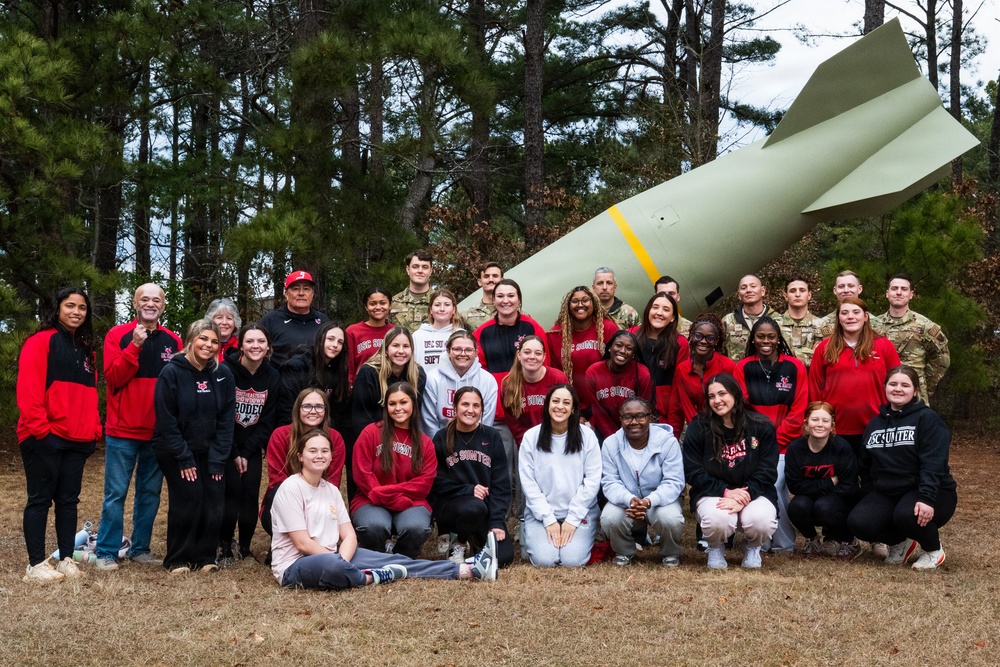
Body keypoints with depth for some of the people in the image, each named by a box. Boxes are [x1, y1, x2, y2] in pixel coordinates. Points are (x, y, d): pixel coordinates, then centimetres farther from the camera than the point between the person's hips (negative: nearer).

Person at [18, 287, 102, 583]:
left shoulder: (86, 349, 17)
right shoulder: (40, 342, -5)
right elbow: (28, 389, -13)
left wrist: (94, 429, 8)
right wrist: (39, 427, -18)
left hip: (78, 439, 7)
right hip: (45, 437, -7)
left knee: (68, 499, 10)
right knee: (40, 499, -2)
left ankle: (67, 560, 16)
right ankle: (36, 564, 2)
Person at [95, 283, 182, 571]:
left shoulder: (173, 341, 6)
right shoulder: (118, 336, -3)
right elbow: (112, 378, -13)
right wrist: (135, 346, -22)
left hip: (159, 433, 3)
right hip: (122, 431, -3)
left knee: (150, 493, 10)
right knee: (116, 493, 0)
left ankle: (141, 549, 20)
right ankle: (106, 552, 7)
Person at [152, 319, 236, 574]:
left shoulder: (223, 375, 1)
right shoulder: (171, 373, -10)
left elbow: (226, 419, 0)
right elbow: (166, 420, -12)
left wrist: (218, 460, -7)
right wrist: (184, 459, -14)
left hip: (210, 453, 4)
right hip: (176, 453, -4)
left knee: (214, 503, -4)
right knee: (187, 501, -11)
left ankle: (205, 557, 12)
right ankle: (178, 560, 3)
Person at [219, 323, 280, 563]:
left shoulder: (272, 377, -3)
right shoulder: (226, 371, -15)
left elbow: (267, 421, -2)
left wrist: (247, 453, -9)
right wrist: (233, 454, -11)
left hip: (253, 447, 3)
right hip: (226, 445, -3)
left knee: (251, 494, -5)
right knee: (233, 491, -13)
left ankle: (244, 547, 9)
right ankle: (224, 547, 0)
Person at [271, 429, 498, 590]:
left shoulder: (331, 490, 11)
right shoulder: (291, 488, -12)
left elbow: (349, 536, 4)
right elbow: (303, 543, -16)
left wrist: (341, 562, -16)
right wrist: (339, 564, -15)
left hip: (330, 558, 7)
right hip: (294, 566, -7)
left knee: (394, 561, -5)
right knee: (330, 564, -42)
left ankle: (469, 569, -8)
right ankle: (373, 578, -12)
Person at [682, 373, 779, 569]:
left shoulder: (761, 426, -2)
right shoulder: (698, 428, -3)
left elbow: (767, 471, -4)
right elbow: (693, 472, -5)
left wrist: (745, 496, -20)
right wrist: (726, 491, -18)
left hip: (754, 492, 1)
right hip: (713, 493, -1)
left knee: (761, 520, -32)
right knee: (718, 519, -35)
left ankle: (752, 547, 8)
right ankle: (716, 548, 5)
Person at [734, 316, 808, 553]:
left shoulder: (795, 368, 1)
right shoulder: (743, 368, 4)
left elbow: (798, 412, -1)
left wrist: (777, 439, -6)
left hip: (783, 443, -1)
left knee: (774, 488, -14)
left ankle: (784, 542, 2)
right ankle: (760, 541, 6)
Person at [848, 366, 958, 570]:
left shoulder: (927, 419, -8)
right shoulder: (875, 423, 11)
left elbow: (933, 463, -21)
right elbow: (865, 465, 17)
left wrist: (926, 499, -32)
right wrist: (869, 500, 9)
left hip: (931, 493, -5)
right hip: (887, 493, 5)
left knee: (906, 515, -37)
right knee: (858, 521, -22)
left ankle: (933, 549, -2)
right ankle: (901, 543, 9)